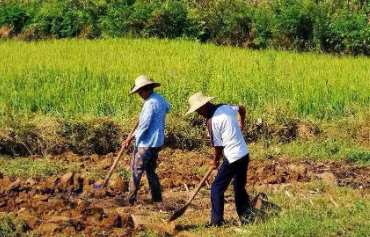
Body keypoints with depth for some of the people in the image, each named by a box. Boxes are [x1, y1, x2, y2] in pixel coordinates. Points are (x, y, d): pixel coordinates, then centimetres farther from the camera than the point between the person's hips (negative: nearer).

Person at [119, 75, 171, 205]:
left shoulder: (150, 103, -20)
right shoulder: (160, 99, 8)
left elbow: (144, 125, -21)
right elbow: (167, 107, 33)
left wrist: (130, 138, -13)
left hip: (146, 143, -9)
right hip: (157, 142, 9)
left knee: (136, 170, 0)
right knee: (151, 170, 17)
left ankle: (130, 199, 3)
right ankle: (157, 198, 17)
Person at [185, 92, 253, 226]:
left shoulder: (212, 121, -17)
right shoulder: (224, 107, 4)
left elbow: (218, 146, -11)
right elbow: (242, 108, 24)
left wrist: (215, 161, 8)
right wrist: (241, 124, 42)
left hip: (232, 158, -8)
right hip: (244, 154, 8)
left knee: (217, 189, 2)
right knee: (240, 188, 20)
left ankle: (217, 221, 3)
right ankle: (246, 217, 24)